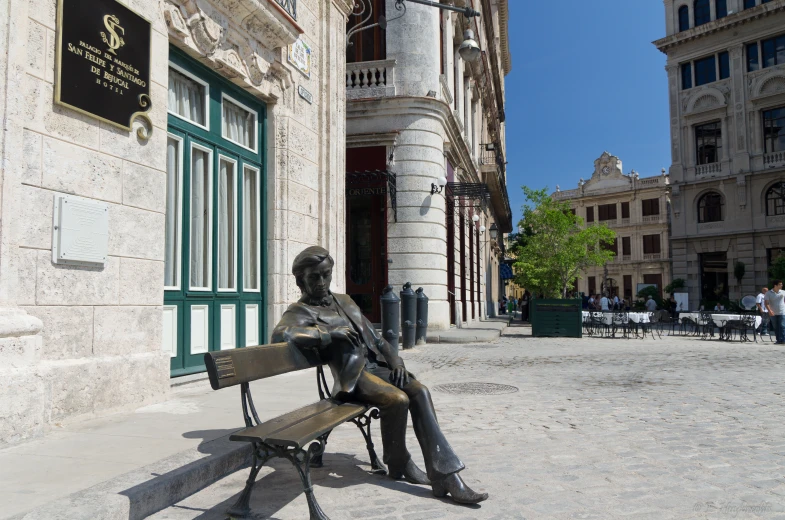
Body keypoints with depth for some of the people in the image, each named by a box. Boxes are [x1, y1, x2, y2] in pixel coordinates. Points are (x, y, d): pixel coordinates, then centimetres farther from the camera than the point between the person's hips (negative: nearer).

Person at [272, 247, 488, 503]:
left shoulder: (344, 300, 23)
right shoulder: (301, 311, 2)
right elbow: (281, 333, -23)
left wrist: (396, 361, 5)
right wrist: (330, 333, -22)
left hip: (376, 364, 6)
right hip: (352, 375, -6)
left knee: (419, 391, -19)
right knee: (398, 399, -28)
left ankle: (445, 476, -19)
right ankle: (398, 463, 0)